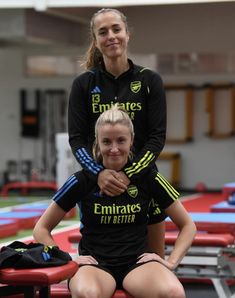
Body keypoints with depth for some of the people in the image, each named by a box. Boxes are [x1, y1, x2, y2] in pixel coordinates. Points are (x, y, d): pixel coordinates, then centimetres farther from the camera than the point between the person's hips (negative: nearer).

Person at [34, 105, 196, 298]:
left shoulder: (148, 177, 4)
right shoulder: (82, 181, 2)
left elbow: (188, 225, 13)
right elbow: (42, 229, 10)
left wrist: (171, 262, 1)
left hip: (138, 262, 1)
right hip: (95, 263, -1)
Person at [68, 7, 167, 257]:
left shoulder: (150, 81, 0)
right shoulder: (83, 84, 2)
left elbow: (157, 137, -5)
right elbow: (77, 139, -4)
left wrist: (129, 174, -18)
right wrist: (98, 173, -21)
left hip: (142, 178, 0)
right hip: (97, 181, 0)